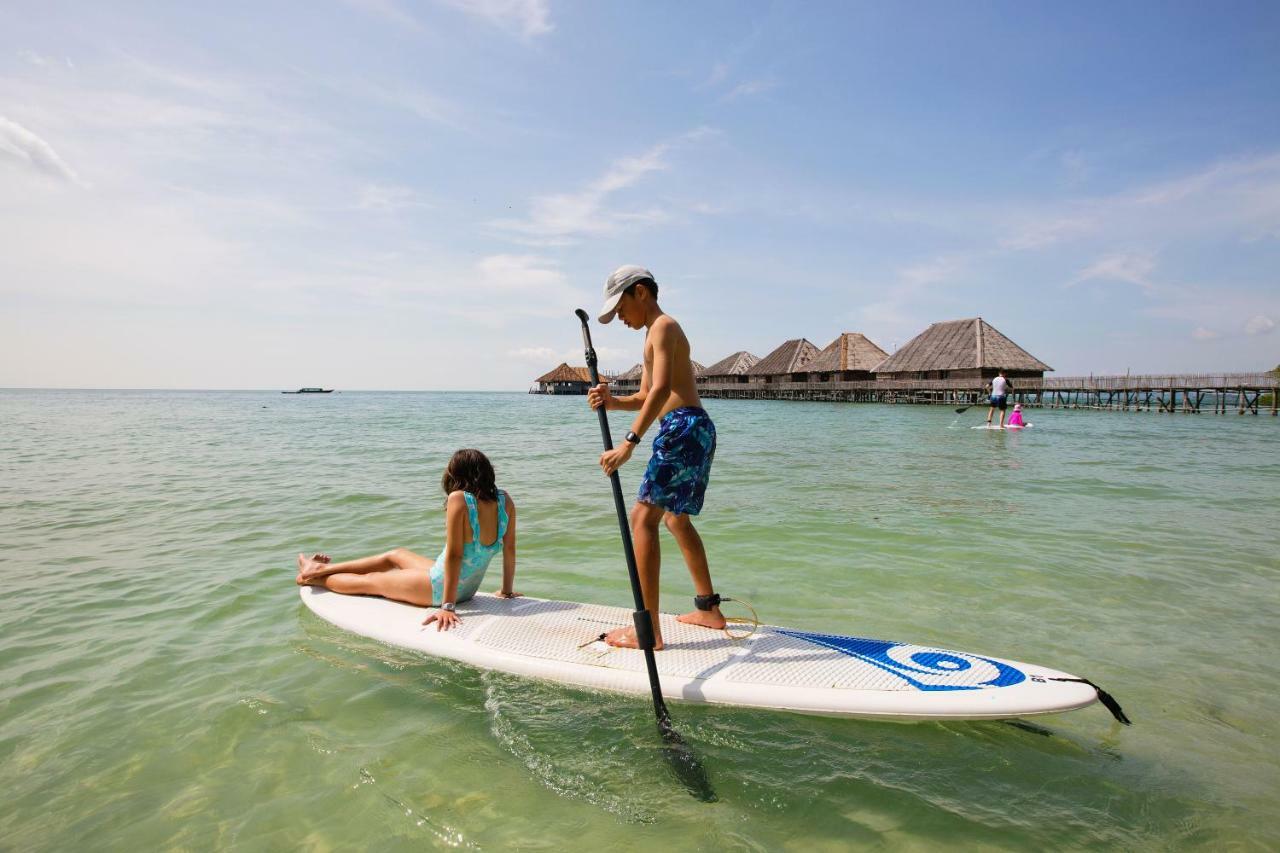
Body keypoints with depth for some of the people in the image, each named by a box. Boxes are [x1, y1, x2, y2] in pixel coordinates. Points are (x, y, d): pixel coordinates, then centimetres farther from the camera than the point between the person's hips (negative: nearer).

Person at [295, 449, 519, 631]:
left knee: (369, 581, 20)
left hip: (439, 588, -7)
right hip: (469, 588, 7)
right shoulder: (505, 500, -10)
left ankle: (315, 578, 47)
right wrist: (507, 590, 10)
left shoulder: (459, 499, -28)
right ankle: (322, 568, 46)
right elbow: (510, 549, -3)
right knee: (396, 555, 27)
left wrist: (448, 606, -22)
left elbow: (454, 554, -28)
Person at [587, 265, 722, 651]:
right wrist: (611, 401, 2)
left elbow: (661, 390, -23)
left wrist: (629, 442, -30)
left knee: (643, 517, -14)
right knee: (676, 518, 21)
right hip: (693, 429, 11)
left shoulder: (663, 326, -6)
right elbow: (645, 398, 23)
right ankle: (709, 608, 31)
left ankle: (649, 630, -15)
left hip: (683, 427, -11)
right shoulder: (657, 333, 25)